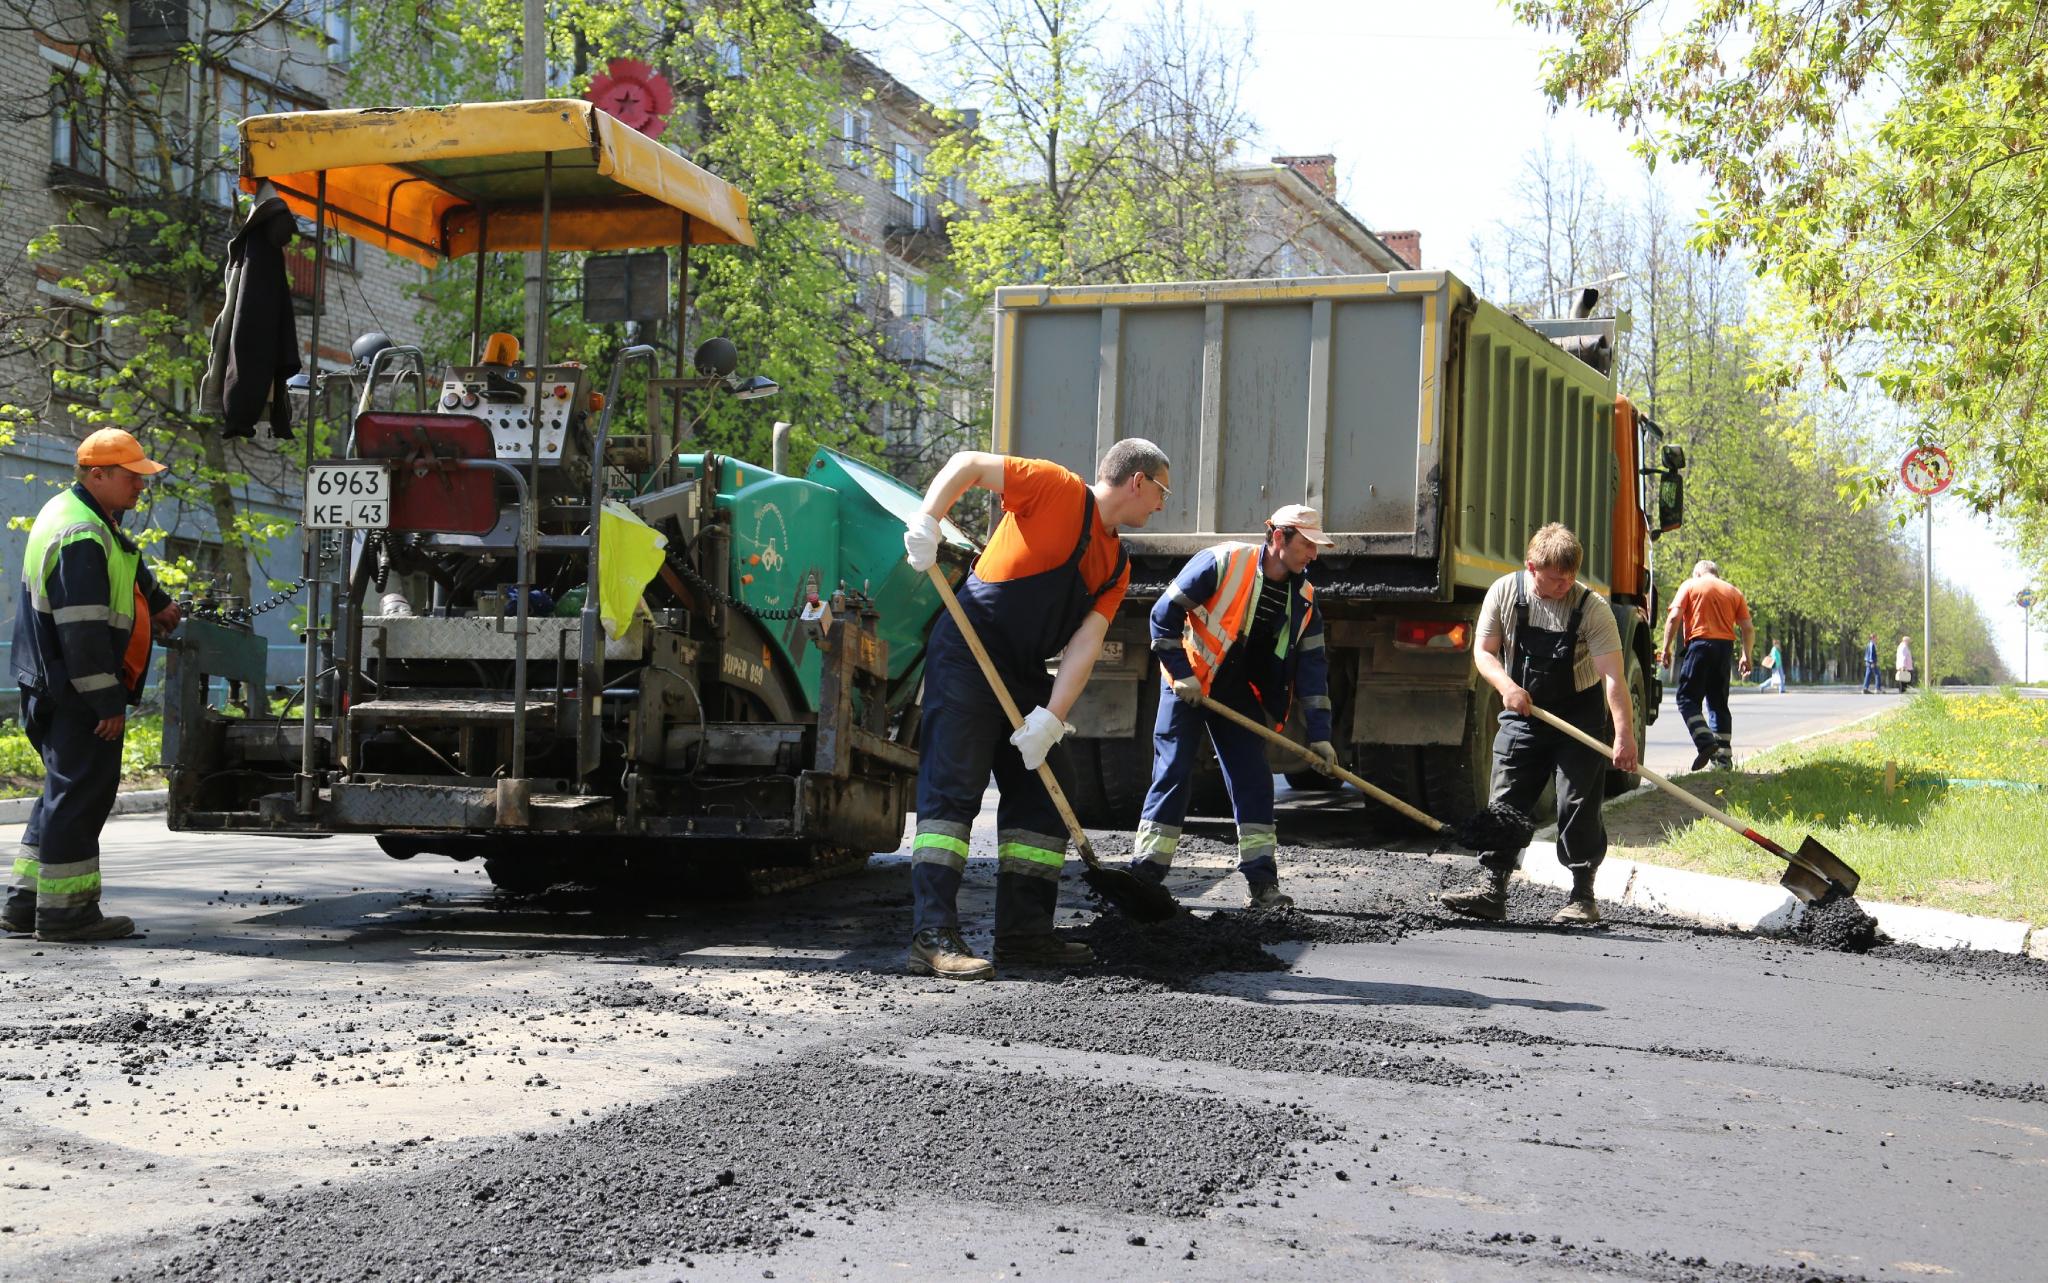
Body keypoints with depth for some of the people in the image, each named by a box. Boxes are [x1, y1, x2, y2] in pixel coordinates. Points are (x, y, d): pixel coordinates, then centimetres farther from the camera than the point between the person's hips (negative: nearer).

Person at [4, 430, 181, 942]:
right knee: (80, 793, -6)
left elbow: (126, 567, 36)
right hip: (77, 691, -11)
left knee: (66, 790, 16)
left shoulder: (69, 513, 15)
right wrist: (107, 702, -23)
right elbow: (84, 630, -24)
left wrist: (157, 602, 50)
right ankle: (65, 909, -2)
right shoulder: (82, 537, -20)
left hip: (52, 688, 11)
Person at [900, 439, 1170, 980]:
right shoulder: (1057, 489, -8)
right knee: (951, 792, -13)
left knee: (1039, 799, 10)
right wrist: (926, 523, -24)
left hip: (1025, 676, 9)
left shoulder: (1117, 566, 12)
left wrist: (1051, 717, -11)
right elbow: (969, 463, -9)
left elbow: (1085, 644, 2)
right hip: (966, 660, -9)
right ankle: (933, 936, -16)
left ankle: (1024, 932, 17)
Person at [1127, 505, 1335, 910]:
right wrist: (1181, 674, -17)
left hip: (1239, 694, 5)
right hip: (1189, 685, -5)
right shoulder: (1222, 563, -19)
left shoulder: (1303, 598, -2)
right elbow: (1165, 614, -15)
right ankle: (1144, 874, -3)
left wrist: (1319, 733, -3)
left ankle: (1262, 881, 3)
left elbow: (1312, 665, 2)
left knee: (1254, 778, -1)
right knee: (1173, 772, -8)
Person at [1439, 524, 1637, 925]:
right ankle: (1491, 889, 2)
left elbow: (1613, 676, -22)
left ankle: (1582, 896, 4)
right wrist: (1506, 685, -20)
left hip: (1579, 715, -3)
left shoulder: (1592, 606, -17)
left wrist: (1624, 735, -31)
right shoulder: (1504, 593, -7)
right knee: (1505, 802, -1)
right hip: (1522, 712, 3)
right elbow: (1484, 651, 0)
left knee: (1579, 808, -4)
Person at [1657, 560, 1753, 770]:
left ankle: (1705, 741, -22)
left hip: (1700, 643, -4)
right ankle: (1723, 754, 9)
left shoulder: (1690, 585, 8)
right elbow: (1747, 629, 11)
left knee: (1688, 698, -1)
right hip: (1725, 645, 4)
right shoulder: (1734, 591, 18)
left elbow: (1674, 617, -5)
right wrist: (1746, 657, 20)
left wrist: (1667, 647, -2)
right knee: (1718, 702, 13)